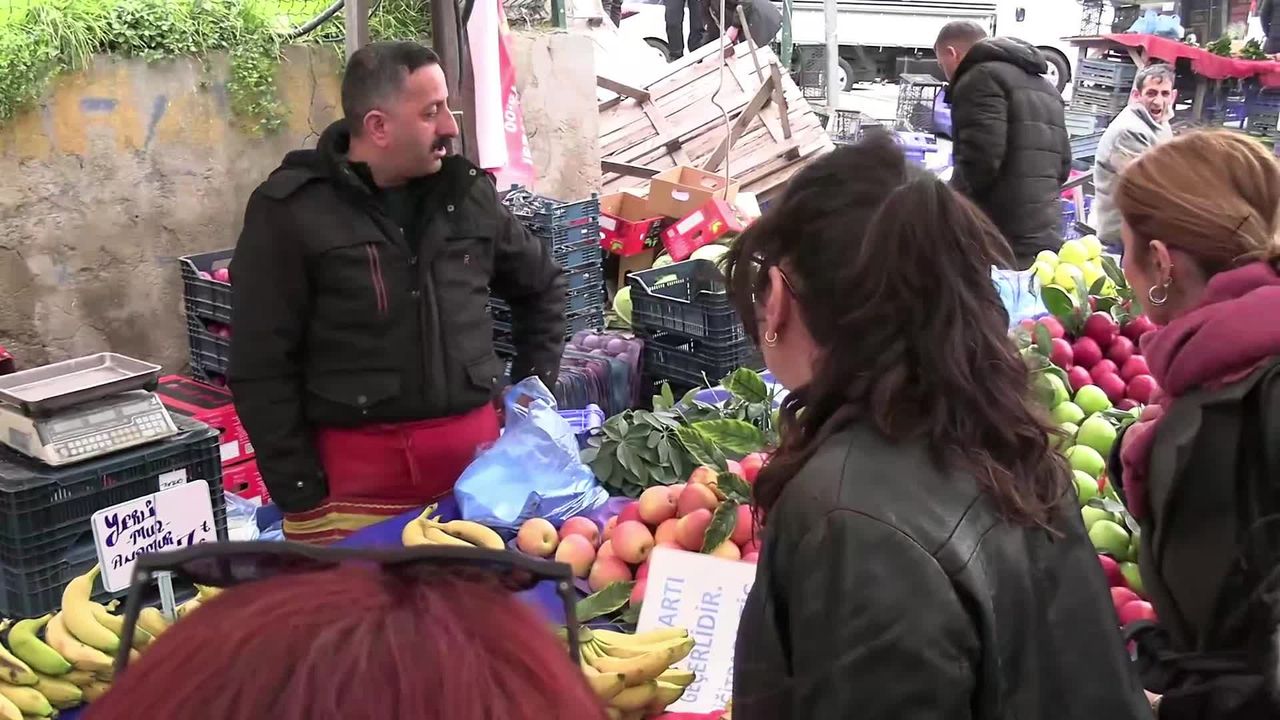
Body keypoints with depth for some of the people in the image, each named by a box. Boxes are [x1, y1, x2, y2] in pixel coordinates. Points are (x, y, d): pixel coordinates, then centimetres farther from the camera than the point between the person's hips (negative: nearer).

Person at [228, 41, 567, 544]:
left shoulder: (466, 192, 7)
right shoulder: (291, 211, -7)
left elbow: (543, 286, 23)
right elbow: (261, 369, -8)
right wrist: (303, 499, -9)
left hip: (477, 456, 5)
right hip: (359, 474, -4)